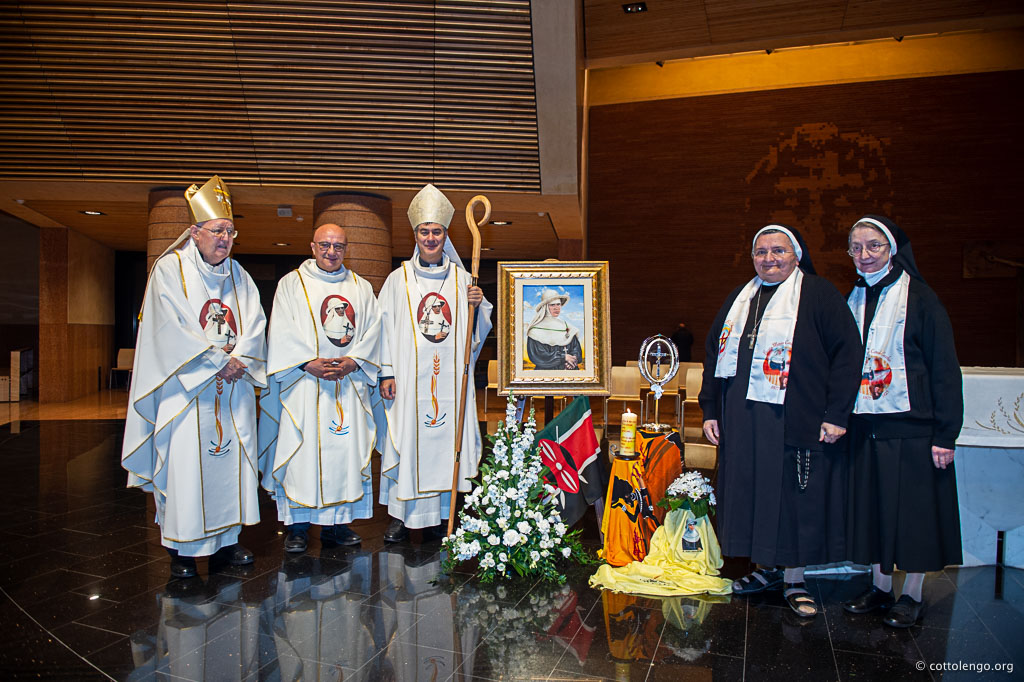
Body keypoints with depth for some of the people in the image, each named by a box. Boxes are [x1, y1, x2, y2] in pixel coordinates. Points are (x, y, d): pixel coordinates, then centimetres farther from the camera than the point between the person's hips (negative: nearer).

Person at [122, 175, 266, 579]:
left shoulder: (238, 276, 12)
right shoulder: (170, 270, -1)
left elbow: (255, 324, 5)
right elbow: (173, 330, -11)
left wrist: (237, 359, -12)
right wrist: (219, 361, -13)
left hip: (233, 386, 5)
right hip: (186, 386, -4)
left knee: (232, 456, 5)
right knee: (185, 461, -3)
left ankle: (226, 540, 16)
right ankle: (183, 549, 8)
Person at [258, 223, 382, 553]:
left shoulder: (361, 288, 15)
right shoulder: (291, 284, 7)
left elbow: (372, 330, 6)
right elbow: (282, 334, -2)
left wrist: (353, 361, -9)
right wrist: (309, 363, -14)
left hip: (349, 384, 3)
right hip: (303, 384, -2)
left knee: (347, 447, 1)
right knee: (302, 449, -4)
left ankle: (336, 522, 12)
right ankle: (297, 525, 8)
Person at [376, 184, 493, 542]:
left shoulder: (461, 278, 9)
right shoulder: (399, 279, 5)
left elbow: (478, 328, 12)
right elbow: (385, 327, 3)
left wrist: (477, 305, -9)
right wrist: (386, 373, -3)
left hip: (450, 377, 1)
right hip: (409, 378, -1)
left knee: (445, 440, 4)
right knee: (406, 441, 1)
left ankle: (437, 515, 16)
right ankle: (401, 515, 15)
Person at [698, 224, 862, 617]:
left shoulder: (819, 295, -1)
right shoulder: (738, 299, 15)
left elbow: (847, 353, -6)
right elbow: (713, 354, 17)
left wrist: (836, 415, -12)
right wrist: (710, 410, 11)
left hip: (796, 422, -5)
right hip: (741, 422, 5)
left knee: (793, 496, 3)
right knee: (750, 493, 11)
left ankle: (794, 579, 18)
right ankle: (767, 568, 28)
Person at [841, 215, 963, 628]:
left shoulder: (920, 299, -6)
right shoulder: (853, 301, 9)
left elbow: (945, 368, -8)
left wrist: (946, 434, -13)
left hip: (911, 424, -5)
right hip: (864, 425, 5)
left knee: (912, 509, 4)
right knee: (871, 506, 11)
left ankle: (912, 594, 19)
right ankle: (879, 587, 24)